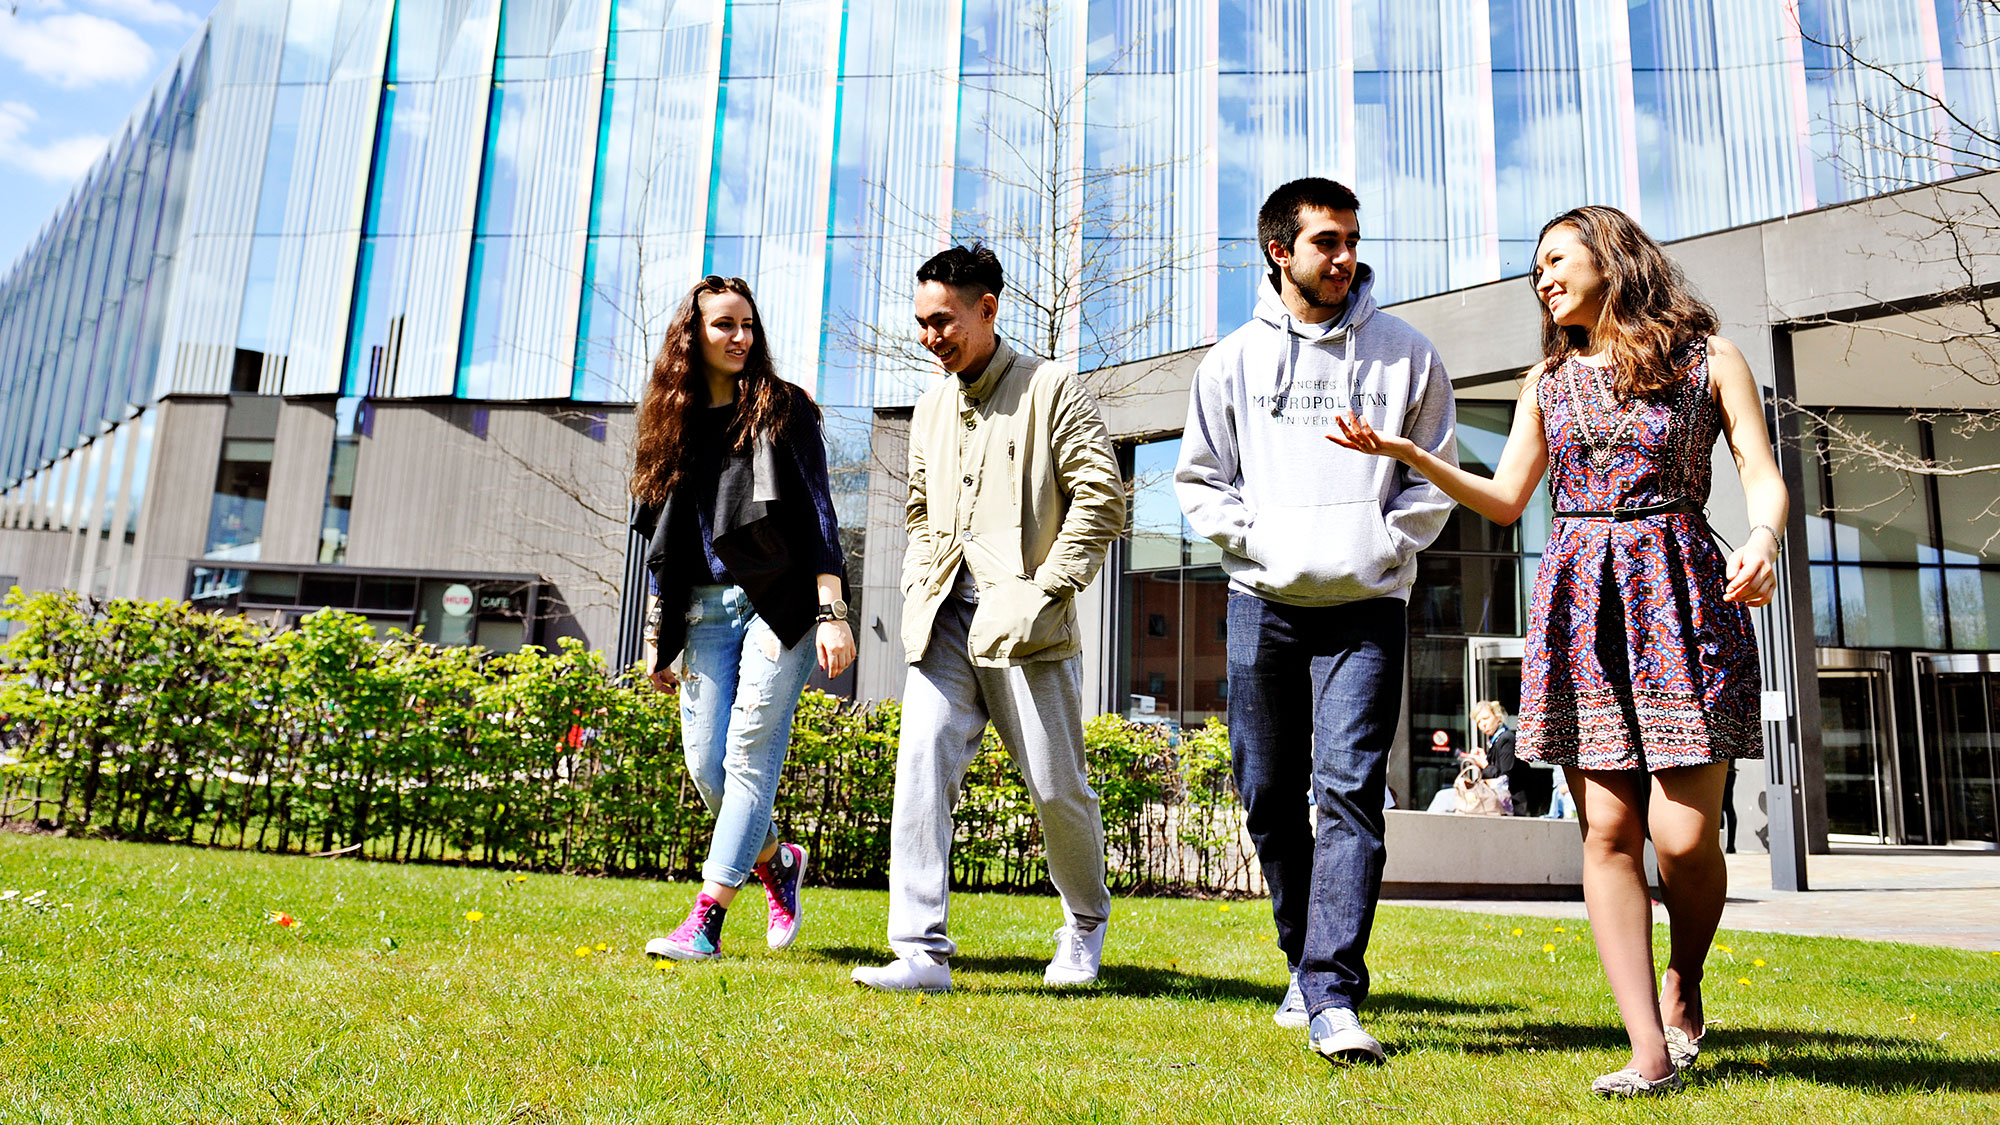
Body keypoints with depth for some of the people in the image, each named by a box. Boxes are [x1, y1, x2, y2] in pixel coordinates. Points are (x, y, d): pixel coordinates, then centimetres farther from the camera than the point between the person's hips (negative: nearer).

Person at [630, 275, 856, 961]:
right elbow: (661, 542, 18)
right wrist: (657, 635, 16)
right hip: (703, 612, 5)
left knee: (749, 757, -10)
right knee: (706, 766, 1)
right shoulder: (674, 423, 15)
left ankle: (706, 921, -5)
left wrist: (832, 613, -14)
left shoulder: (783, 409, 3)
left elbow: (817, 515, -4)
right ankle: (778, 860, 28)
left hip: (778, 603, -4)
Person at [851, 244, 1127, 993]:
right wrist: (919, 590, 12)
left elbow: (1102, 496, -6)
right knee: (920, 768, -9)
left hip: (1022, 623, -5)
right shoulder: (931, 408, 19)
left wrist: (1048, 588, -12)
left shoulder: (1050, 389, -1)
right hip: (942, 622, 5)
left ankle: (1086, 924, 30)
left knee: (1056, 788, 4)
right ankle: (922, 951, -5)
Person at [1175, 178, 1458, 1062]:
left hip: (1367, 607, -1)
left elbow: (1435, 484, 9)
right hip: (1263, 604, 2)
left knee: (1349, 790, -13)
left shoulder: (1406, 355, 6)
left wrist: (1384, 549, -5)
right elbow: (1198, 479, 11)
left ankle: (1334, 996, -13)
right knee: (1271, 796, 7)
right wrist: (1256, 541, -3)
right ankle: (1305, 967, 25)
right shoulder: (1233, 360, 8)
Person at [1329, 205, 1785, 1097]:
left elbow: (1764, 476, 1)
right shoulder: (1550, 378, 17)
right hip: (1579, 603, 3)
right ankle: (1651, 1049, 1)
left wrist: (1762, 539, -21)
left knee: (1683, 832, -9)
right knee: (1608, 831, -4)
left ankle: (1683, 982, 22)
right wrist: (1407, 453, 6)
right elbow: (1505, 500, 17)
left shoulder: (1707, 356, 7)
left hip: (1679, 591, -3)